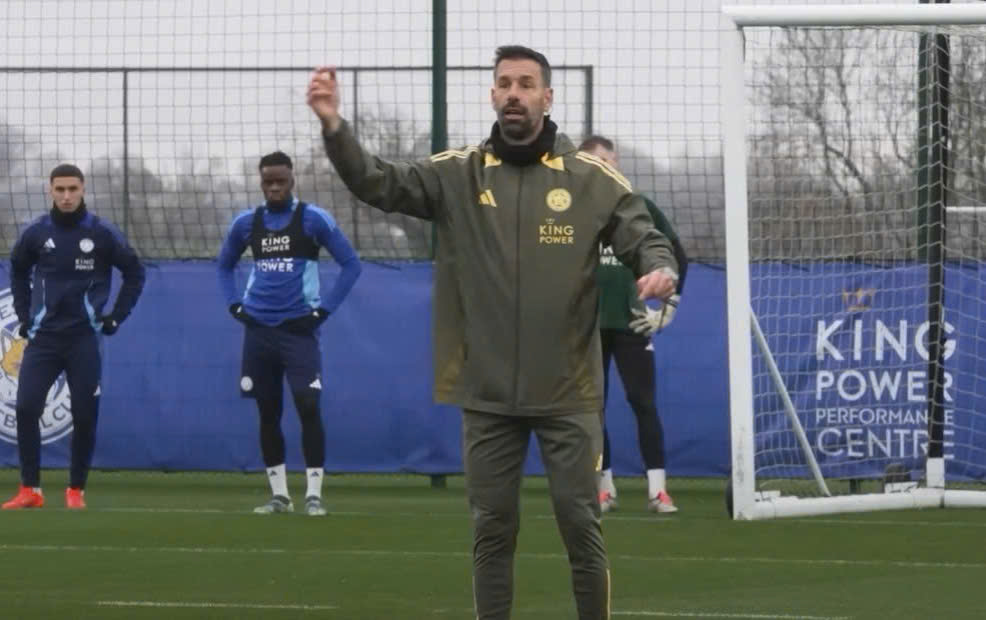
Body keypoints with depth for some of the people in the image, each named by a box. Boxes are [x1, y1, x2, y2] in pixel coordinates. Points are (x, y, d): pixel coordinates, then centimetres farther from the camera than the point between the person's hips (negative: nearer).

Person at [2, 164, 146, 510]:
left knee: (85, 416, -2)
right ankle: (30, 491, -2)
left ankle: (76, 491, 11)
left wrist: (116, 317, 1)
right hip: (43, 336, 1)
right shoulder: (36, 233, 1)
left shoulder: (101, 233, -4)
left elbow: (134, 273, 6)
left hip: (84, 338, -1)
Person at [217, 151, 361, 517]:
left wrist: (324, 309, -7)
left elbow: (351, 264, -2)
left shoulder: (313, 219, -4)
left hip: (298, 329, -4)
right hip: (258, 331, 4)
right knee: (268, 413, 6)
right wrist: (234, 306, 8)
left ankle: (314, 494, -7)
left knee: (309, 408, -11)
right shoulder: (246, 223, 7)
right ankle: (279, 494, 14)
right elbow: (225, 266, 23)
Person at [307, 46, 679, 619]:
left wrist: (660, 268, -25)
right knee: (492, 528, 8)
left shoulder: (592, 178, -1)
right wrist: (334, 126, -24)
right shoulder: (457, 174, 2)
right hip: (487, 394, 1)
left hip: (567, 393, -1)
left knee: (581, 523, 2)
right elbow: (377, 183, -7)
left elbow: (646, 239, -1)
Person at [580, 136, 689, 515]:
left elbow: (677, 257, 9)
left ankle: (658, 490, -8)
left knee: (644, 403, -7)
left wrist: (667, 308, 4)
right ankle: (605, 489, 9)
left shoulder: (640, 209, 4)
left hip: (630, 324, -1)